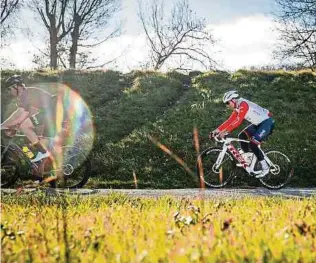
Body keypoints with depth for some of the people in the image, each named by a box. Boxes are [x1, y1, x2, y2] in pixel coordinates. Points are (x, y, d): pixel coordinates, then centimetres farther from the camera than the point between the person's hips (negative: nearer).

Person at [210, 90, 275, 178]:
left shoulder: (243, 104, -22)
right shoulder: (237, 108, 8)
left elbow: (238, 121, -31)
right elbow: (230, 121, 6)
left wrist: (225, 132, -34)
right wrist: (217, 130, -2)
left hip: (267, 122, -10)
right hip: (259, 123, 10)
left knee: (252, 144, -17)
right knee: (241, 136, 3)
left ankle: (265, 168, -7)